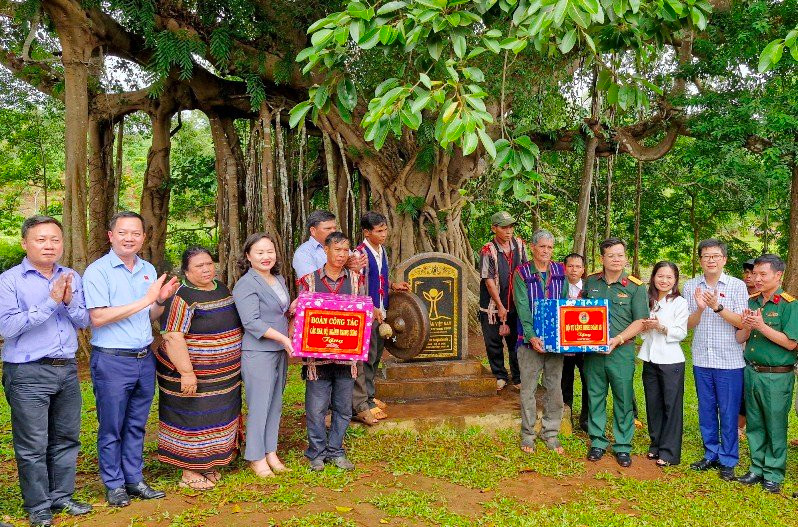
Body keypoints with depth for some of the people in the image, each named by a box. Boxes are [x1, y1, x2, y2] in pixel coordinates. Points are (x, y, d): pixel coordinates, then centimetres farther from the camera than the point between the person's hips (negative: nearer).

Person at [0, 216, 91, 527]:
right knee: (32, 445, 4)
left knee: (66, 439, 14)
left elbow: (85, 321, 7)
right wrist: (50, 302, -20)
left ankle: (61, 497, 29)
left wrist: (69, 301, -13)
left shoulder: (72, 278, 8)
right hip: (28, 373, -5)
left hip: (67, 370, 5)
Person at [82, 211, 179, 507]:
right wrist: (145, 300, -19)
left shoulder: (149, 270, 9)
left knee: (136, 426, 15)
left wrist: (161, 300, -7)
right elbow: (98, 317, -19)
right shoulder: (97, 271, -9)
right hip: (112, 361, -5)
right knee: (111, 428, 6)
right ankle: (114, 485, 21)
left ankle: (134, 480, 27)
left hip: (145, 359, 5)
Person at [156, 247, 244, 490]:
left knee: (218, 419, 15)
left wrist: (234, 363, 20)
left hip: (225, 375, 8)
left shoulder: (222, 289, 8)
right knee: (193, 421, 1)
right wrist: (186, 373, -25)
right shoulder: (183, 298, -17)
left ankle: (208, 464, 30)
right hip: (194, 374, -8)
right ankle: (189, 472, 15)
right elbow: (172, 337, -22)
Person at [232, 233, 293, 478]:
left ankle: (271, 452, 24)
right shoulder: (246, 285, -13)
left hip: (280, 351, 8)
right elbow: (252, 323, -20)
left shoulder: (279, 279, 12)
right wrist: (284, 339, -21)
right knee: (259, 406, -1)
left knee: (275, 403, 13)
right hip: (258, 352, -8)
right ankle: (256, 458, 13)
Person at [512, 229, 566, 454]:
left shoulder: (560, 272, 7)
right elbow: (523, 308, -11)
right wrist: (531, 336, -22)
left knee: (554, 387, 9)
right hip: (530, 339, -3)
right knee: (528, 388, 4)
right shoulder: (521, 273, -4)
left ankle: (550, 433, 22)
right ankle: (528, 434, 17)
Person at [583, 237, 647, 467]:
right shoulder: (591, 282, 7)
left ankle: (623, 446, 16)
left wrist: (617, 340, -15)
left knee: (623, 400, 3)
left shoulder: (635, 286, -2)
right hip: (592, 350, 3)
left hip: (621, 351, -2)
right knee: (595, 396, 9)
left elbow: (640, 321, -5)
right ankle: (597, 442, 22)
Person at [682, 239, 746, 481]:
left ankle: (728, 461, 17)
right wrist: (700, 309, -17)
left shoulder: (737, 286, -3)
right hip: (701, 360, 3)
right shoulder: (690, 286, 4)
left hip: (730, 361, -3)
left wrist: (718, 307, -23)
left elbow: (742, 323, -9)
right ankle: (711, 455, 27)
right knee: (706, 411, 12)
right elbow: (688, 324, 2)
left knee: (728, 413, 4)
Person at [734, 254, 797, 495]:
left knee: (775, 427, 5)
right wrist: (746, 326, -13)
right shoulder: (751, 302, 7)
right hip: (751, 372, 5)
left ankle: (773, 475, 18)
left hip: (777, 376, -5)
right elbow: (740, 339, 8)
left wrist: (761, 326, -22)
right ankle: (757, 468, 26)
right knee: (755, 423, 14)